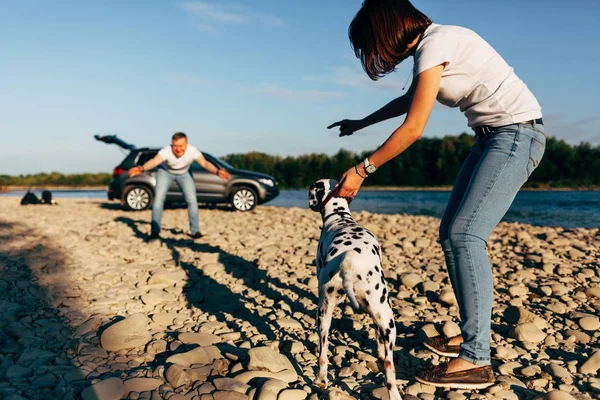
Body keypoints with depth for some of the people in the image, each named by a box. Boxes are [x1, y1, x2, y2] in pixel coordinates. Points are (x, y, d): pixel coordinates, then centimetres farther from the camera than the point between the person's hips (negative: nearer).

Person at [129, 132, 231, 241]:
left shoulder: (192, 151, -33)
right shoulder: (166, 151, -37)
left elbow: (205, 163, -45)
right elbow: (154, 161, -53)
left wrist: (217, 171, -64)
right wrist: (142, 168, -73)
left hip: (184, 174, 2)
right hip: (165, 172, -1)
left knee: (192, 199, -7)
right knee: (159, 197, -14)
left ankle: (195, 231, 7)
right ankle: (155, 231, -7)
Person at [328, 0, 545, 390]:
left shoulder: (434, 43, -16)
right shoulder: (429, 46, 12)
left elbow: (413, 128, -18)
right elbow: (409, 99, 29)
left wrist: (362, 170, -9)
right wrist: (361, 123, 38)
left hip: (518, 132, -9)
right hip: (494, 136, 9)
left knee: (465, 234, -17)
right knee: (452, 233, 6)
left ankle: (476, 361, -13)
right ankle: (470, 335, 15)